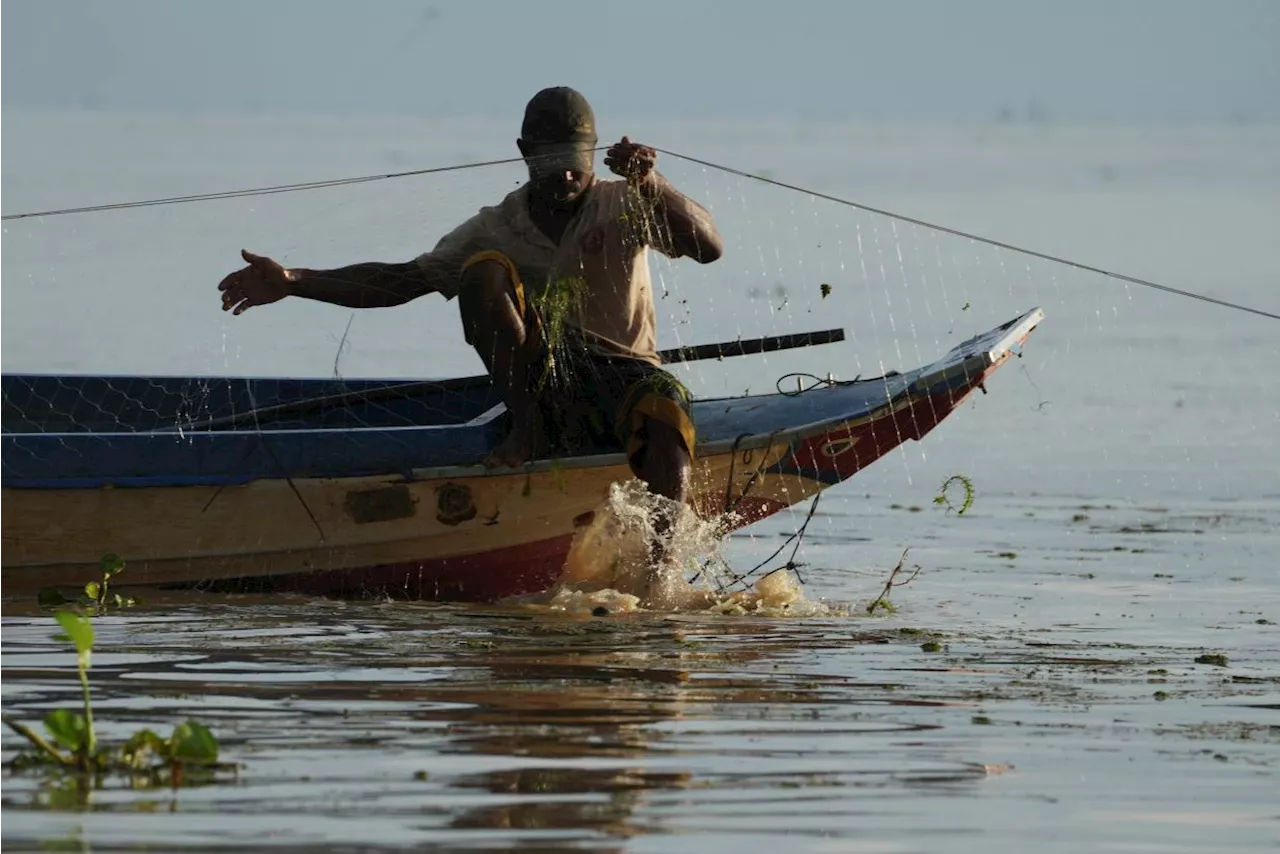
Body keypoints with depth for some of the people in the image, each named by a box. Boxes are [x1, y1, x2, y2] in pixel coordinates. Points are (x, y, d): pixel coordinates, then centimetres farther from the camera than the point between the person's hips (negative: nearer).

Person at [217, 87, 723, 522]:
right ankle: (525, 429, -22)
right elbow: (401, 280, 7)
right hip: (547, 391, 1)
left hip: (623, 380, -1)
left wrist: (651, 184, -29)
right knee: (482, 272, -18)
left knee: (665, 405, -39)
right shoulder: (496, 230, 9)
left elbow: (709, 248, -11)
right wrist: (291, 283, -2)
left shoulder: (624, 206, 3)